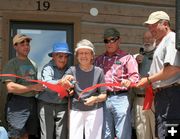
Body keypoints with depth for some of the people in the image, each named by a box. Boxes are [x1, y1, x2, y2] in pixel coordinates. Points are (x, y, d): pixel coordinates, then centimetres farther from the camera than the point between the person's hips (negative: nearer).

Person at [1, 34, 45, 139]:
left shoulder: (33, 64, 16)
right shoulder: (12, 64, -5)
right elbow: (10, 87, -17)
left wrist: (38, 89, 5)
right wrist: (32, 88, -13)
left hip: (32, 102, 6)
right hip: (17, 103, -6)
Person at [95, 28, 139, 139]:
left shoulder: (127, 57, 5)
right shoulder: (99, 59, 17)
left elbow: (134, 75, -6)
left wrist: (129, 81, -27)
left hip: (120, 98, -4)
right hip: (103, 98, 4)